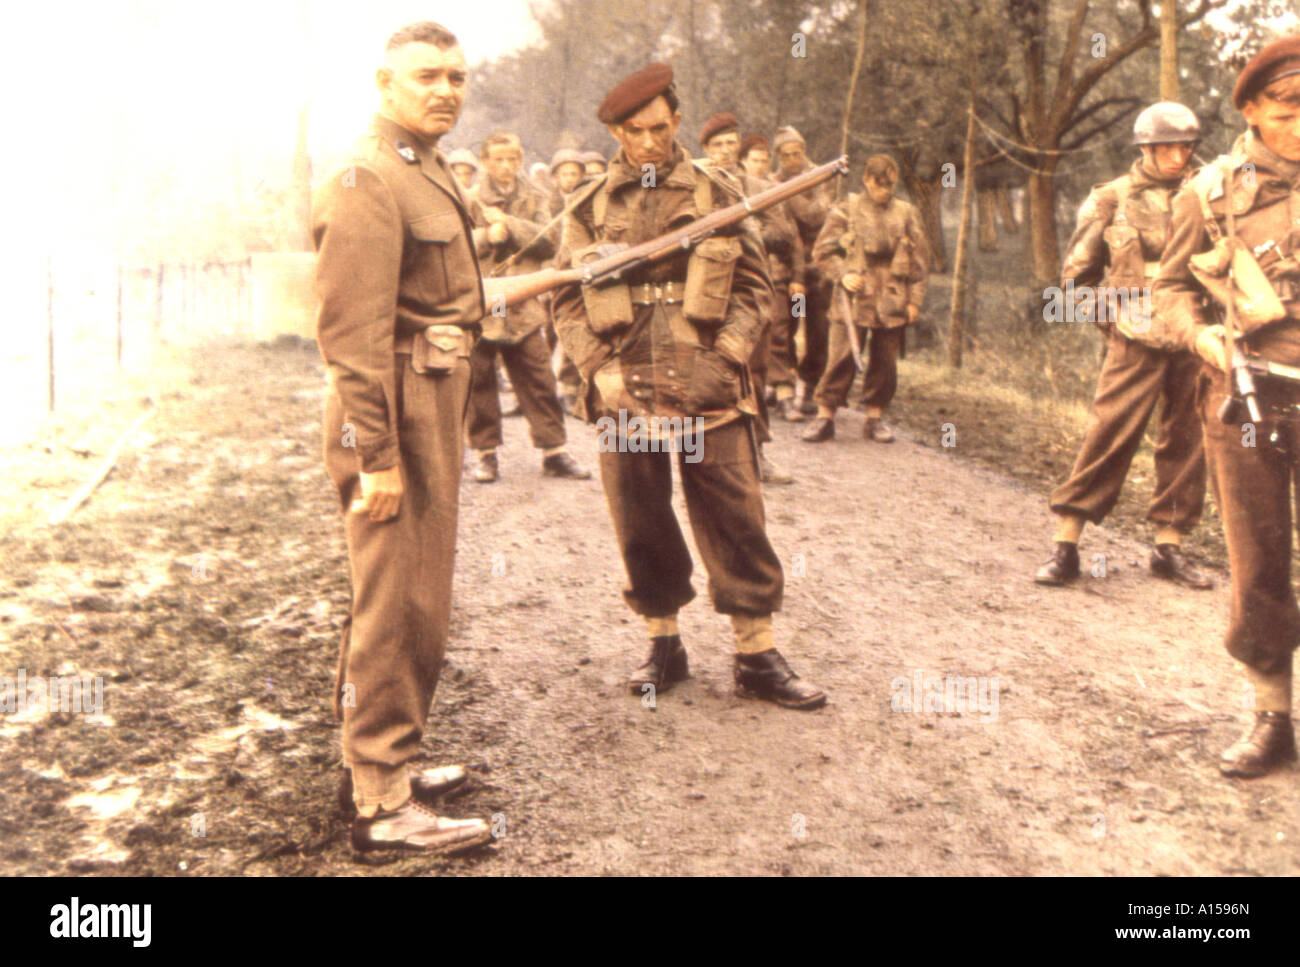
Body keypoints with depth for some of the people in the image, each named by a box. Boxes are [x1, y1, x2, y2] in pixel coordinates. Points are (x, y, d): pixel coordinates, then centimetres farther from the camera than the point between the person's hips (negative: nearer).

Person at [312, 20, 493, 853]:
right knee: (398, 609, -4)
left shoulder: (431, 174, 17)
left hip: (437, 416, 10)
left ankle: (381, 757, 32)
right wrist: (376, 456, -23)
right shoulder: (367, 180, -14)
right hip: (399, 423, -10)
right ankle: (384, 802, 6)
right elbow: (356, 333, -21)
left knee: (419, 603, 18)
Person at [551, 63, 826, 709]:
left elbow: (754, 286, 10)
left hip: (709, 391, -1)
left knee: (735, 519, 0)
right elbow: (567, 300, 9)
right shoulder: (589, 207, 9)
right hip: (623, 392, 1)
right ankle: (663, 644, 24)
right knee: (641, 524, 8)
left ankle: (757, 656, 10)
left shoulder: (717, 197, 8)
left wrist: (727, 353, -5)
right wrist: (598, 368, -5)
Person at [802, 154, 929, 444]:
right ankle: (825, 415, 1)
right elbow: (822, 251, 5)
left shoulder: (907, 214, 11)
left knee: (885, 362, 5)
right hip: (853, 300, -2)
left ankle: (875, 418, 17)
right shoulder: (845, 211, 4)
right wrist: (842, 275, -11)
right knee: (842, 358, -7)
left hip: (891, 302, 2)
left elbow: (920, 259, 13)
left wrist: (914, 299, 6)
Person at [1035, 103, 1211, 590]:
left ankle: (1169, 546, 17)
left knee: (1186, 443, 6)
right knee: (1108, 437, -7)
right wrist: (1115, 320, -2)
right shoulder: (1112, 199, 2)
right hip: (1137, 343, -3)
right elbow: (1077, 275, 6)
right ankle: (1065, 545, -1)